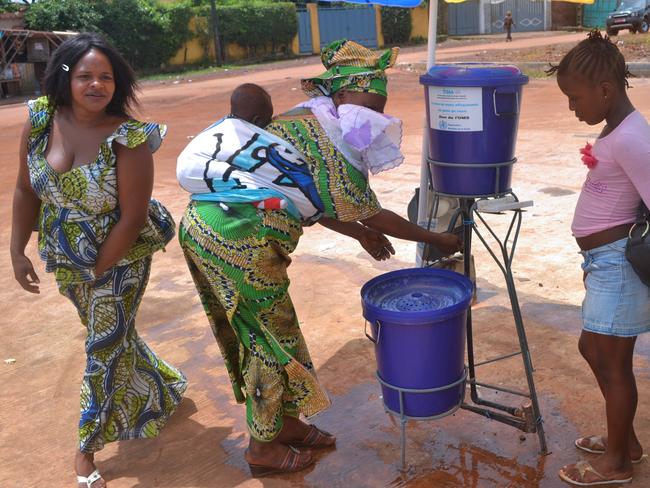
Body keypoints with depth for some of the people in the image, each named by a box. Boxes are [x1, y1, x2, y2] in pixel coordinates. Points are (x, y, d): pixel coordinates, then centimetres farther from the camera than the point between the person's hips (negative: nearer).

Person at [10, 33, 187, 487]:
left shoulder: (128, 138, -25)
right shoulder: (40, 120, -11)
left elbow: (133, 217, -23)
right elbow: (26, 191, -1)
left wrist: (98, 270, -18)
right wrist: (18, 250, -4)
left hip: (120, 260, -5)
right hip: (64, 260, 6)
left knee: (105, 351, 4)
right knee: (110, 337, 23)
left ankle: (87, 449, 25)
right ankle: (159, 392, 50)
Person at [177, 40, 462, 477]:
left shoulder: (305, 122, 19)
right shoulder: (338, 145, -7)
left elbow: (314, 206, 23)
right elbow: (375, 217, 2)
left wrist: (362, 234, 30)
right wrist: (437, 239, 14)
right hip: (238, 239, -9)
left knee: (268, 333, 21)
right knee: (272, 337, 8)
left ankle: (288, 423, 39)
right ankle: (264, 449, 26)